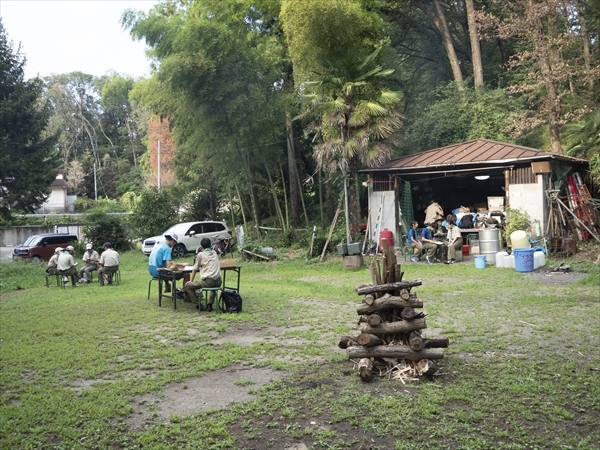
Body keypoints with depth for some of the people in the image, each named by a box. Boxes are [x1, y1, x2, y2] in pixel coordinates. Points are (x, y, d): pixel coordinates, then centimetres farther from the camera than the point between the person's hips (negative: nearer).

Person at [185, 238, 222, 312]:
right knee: (213, 285, 41)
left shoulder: (201, 254, 1)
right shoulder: (214, 253, 15)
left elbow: (195, 270, 7)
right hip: (218, 281, 6)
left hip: (207, 281, -6)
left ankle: (199, 305, 8)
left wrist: (191, 281, 19)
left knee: (188, 286, 10)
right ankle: (210, 304, 24)